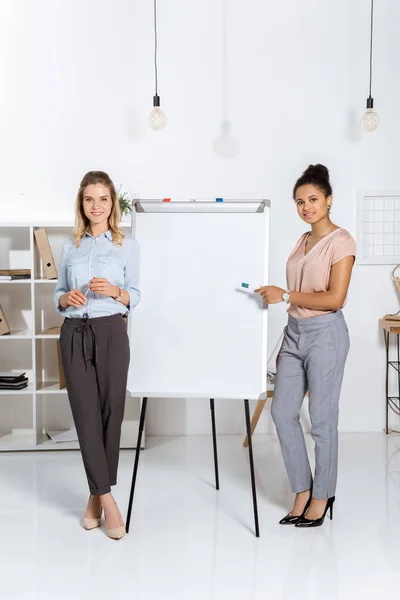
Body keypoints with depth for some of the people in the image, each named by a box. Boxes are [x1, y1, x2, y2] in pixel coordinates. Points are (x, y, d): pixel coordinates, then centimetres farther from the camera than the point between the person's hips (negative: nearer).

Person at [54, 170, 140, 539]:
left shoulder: (127, 245, 4)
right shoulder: (70, 247, 11)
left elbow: (136, 295, 4)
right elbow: (58, 294, 15)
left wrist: (115, 292, -16)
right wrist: (66, 298, -7)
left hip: (111, 332, -2)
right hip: (75, 334, 2)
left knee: (110, 413, 2)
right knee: (86, 415, -3)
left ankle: (97, 494, 17)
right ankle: (106, 498, 1)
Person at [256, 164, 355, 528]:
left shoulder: (340, 241, -9)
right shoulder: (303, 241, 13)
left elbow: (335, 299, -17)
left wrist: (285, 295, -18)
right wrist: (288, 339, 16)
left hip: (325, 334, -8)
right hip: (295, 332, 8)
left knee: (322, 419, 2)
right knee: (283, 412, 6)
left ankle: (322, 497, 17)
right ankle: (302, 491, 19)